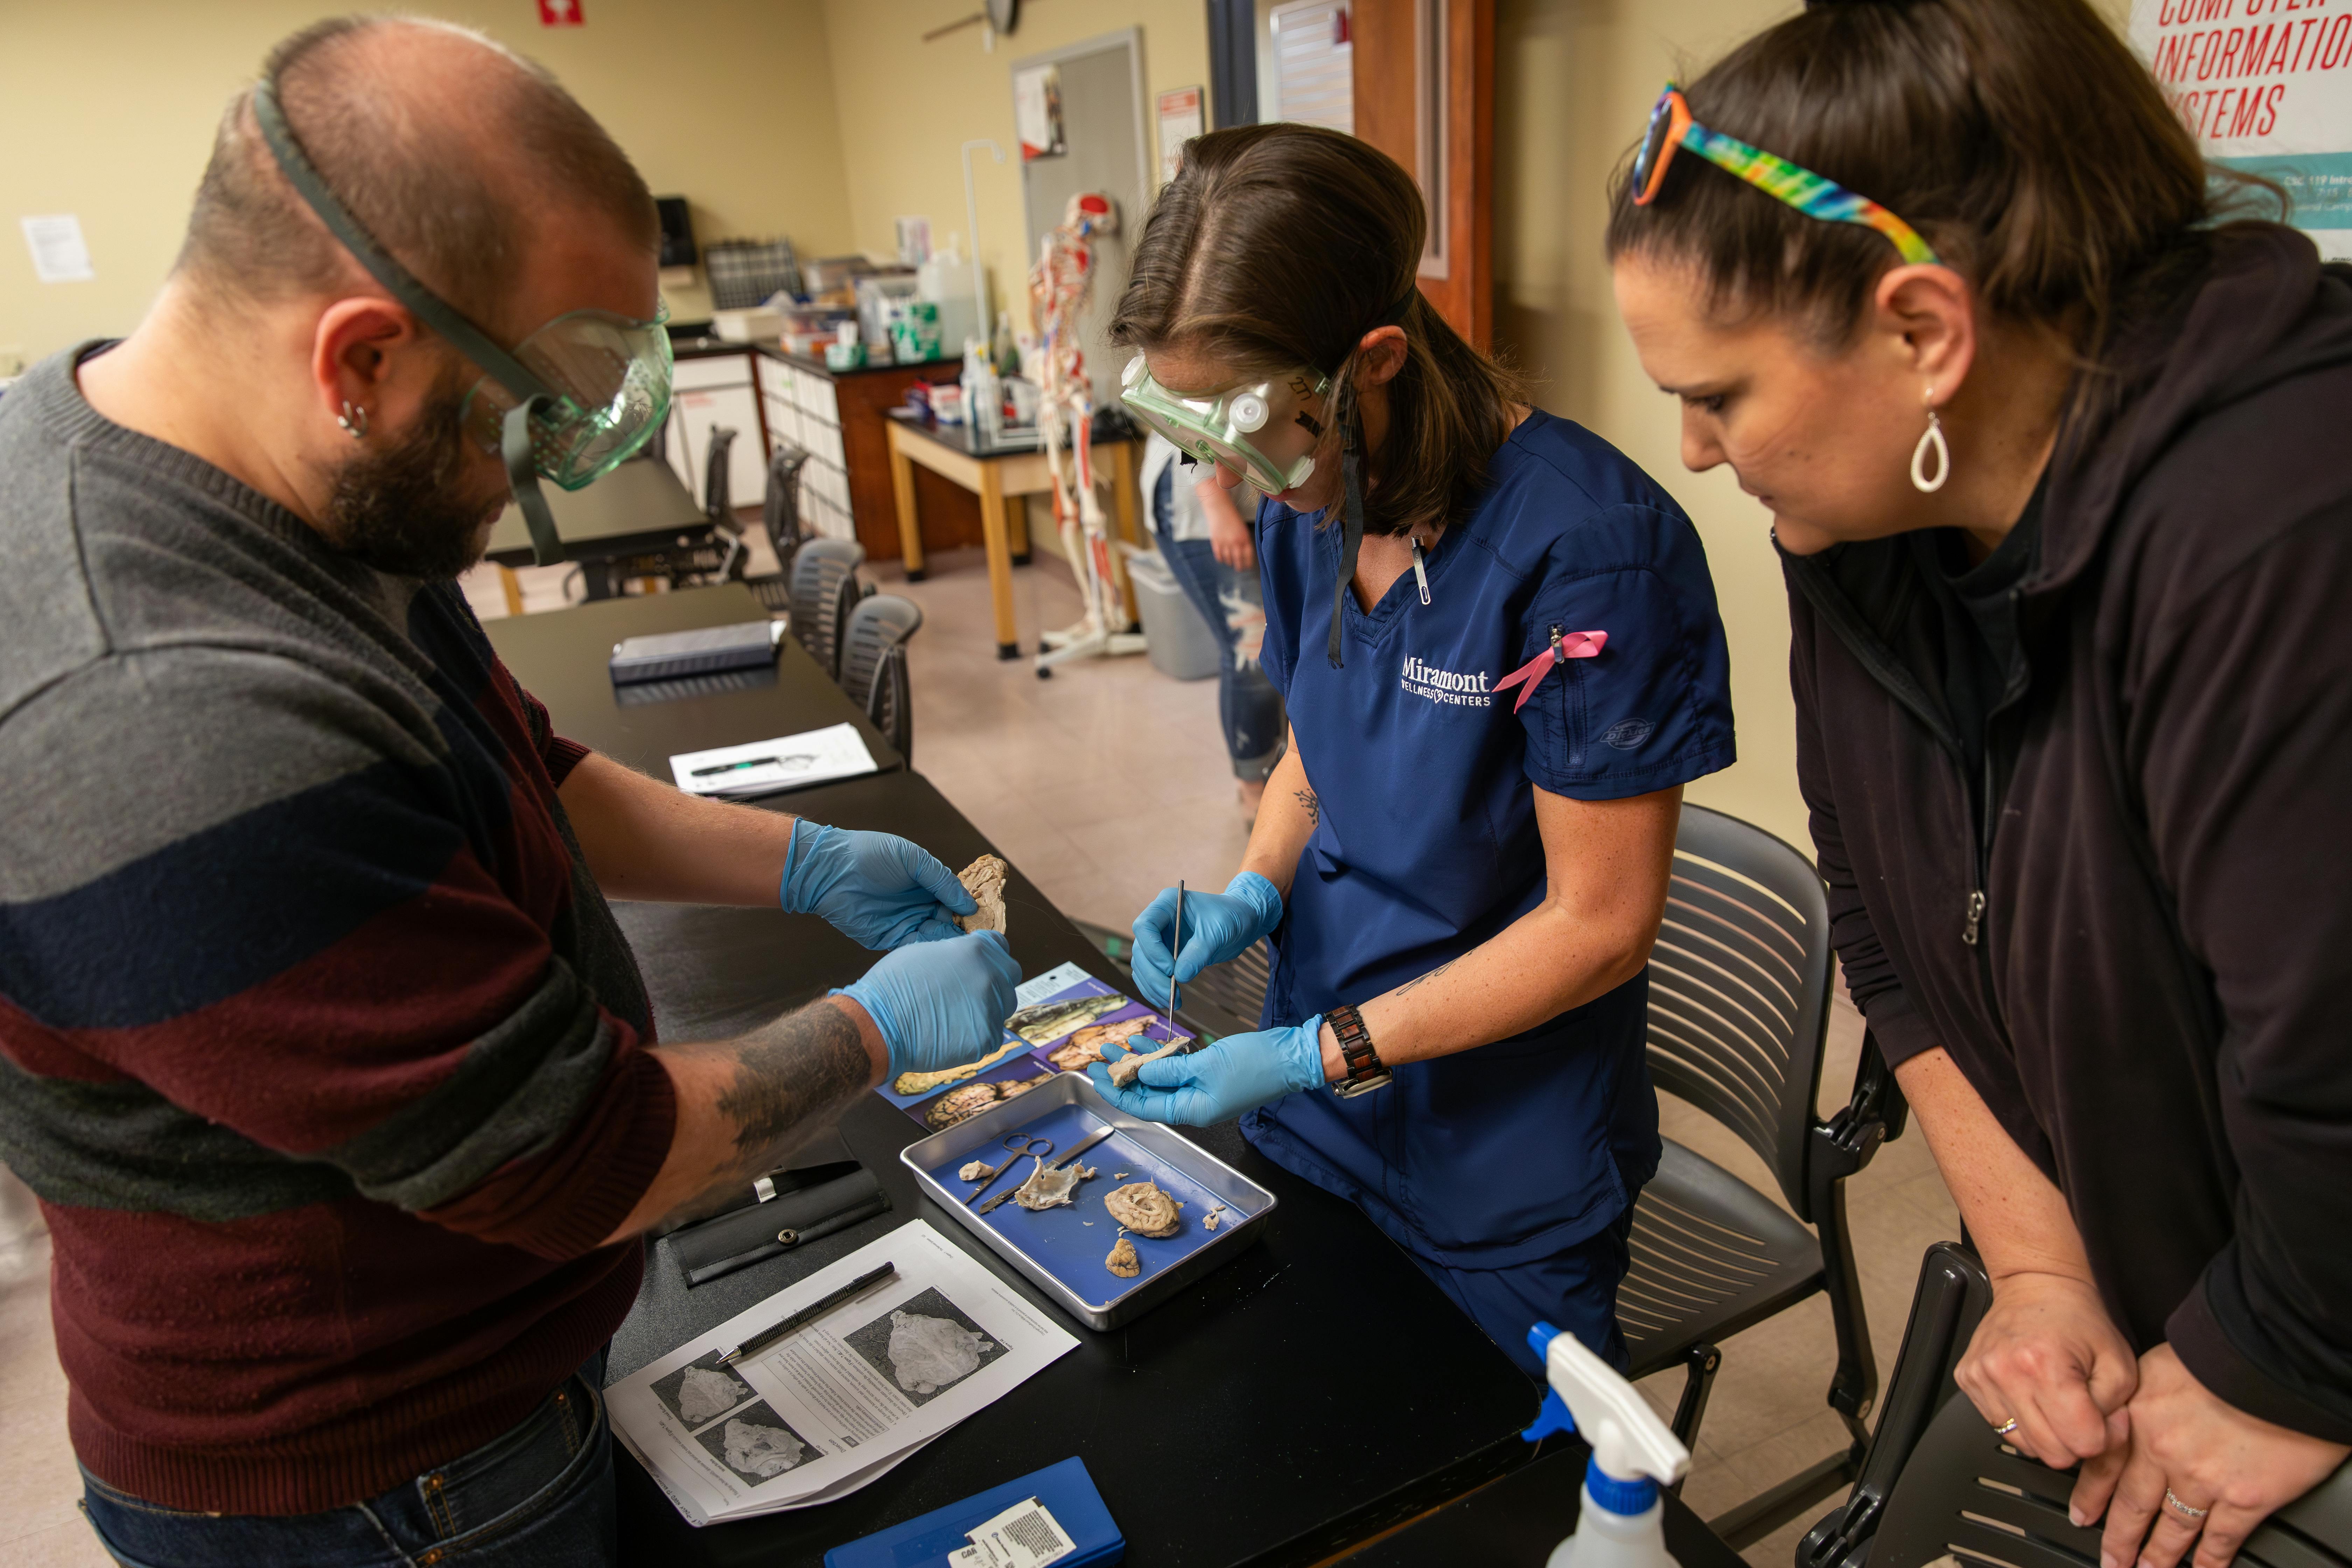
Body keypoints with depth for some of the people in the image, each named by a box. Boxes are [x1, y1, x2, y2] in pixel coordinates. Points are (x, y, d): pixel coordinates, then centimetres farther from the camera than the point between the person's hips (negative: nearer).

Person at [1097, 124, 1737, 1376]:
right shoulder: (1310, 510, -3)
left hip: (1506, 1166, -6)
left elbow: (1602, 924, -21)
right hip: (1315, 1089, 6)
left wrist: (1319, 1054, -21)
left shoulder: (1588, 546, -26)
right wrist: (1254, 893, -6)